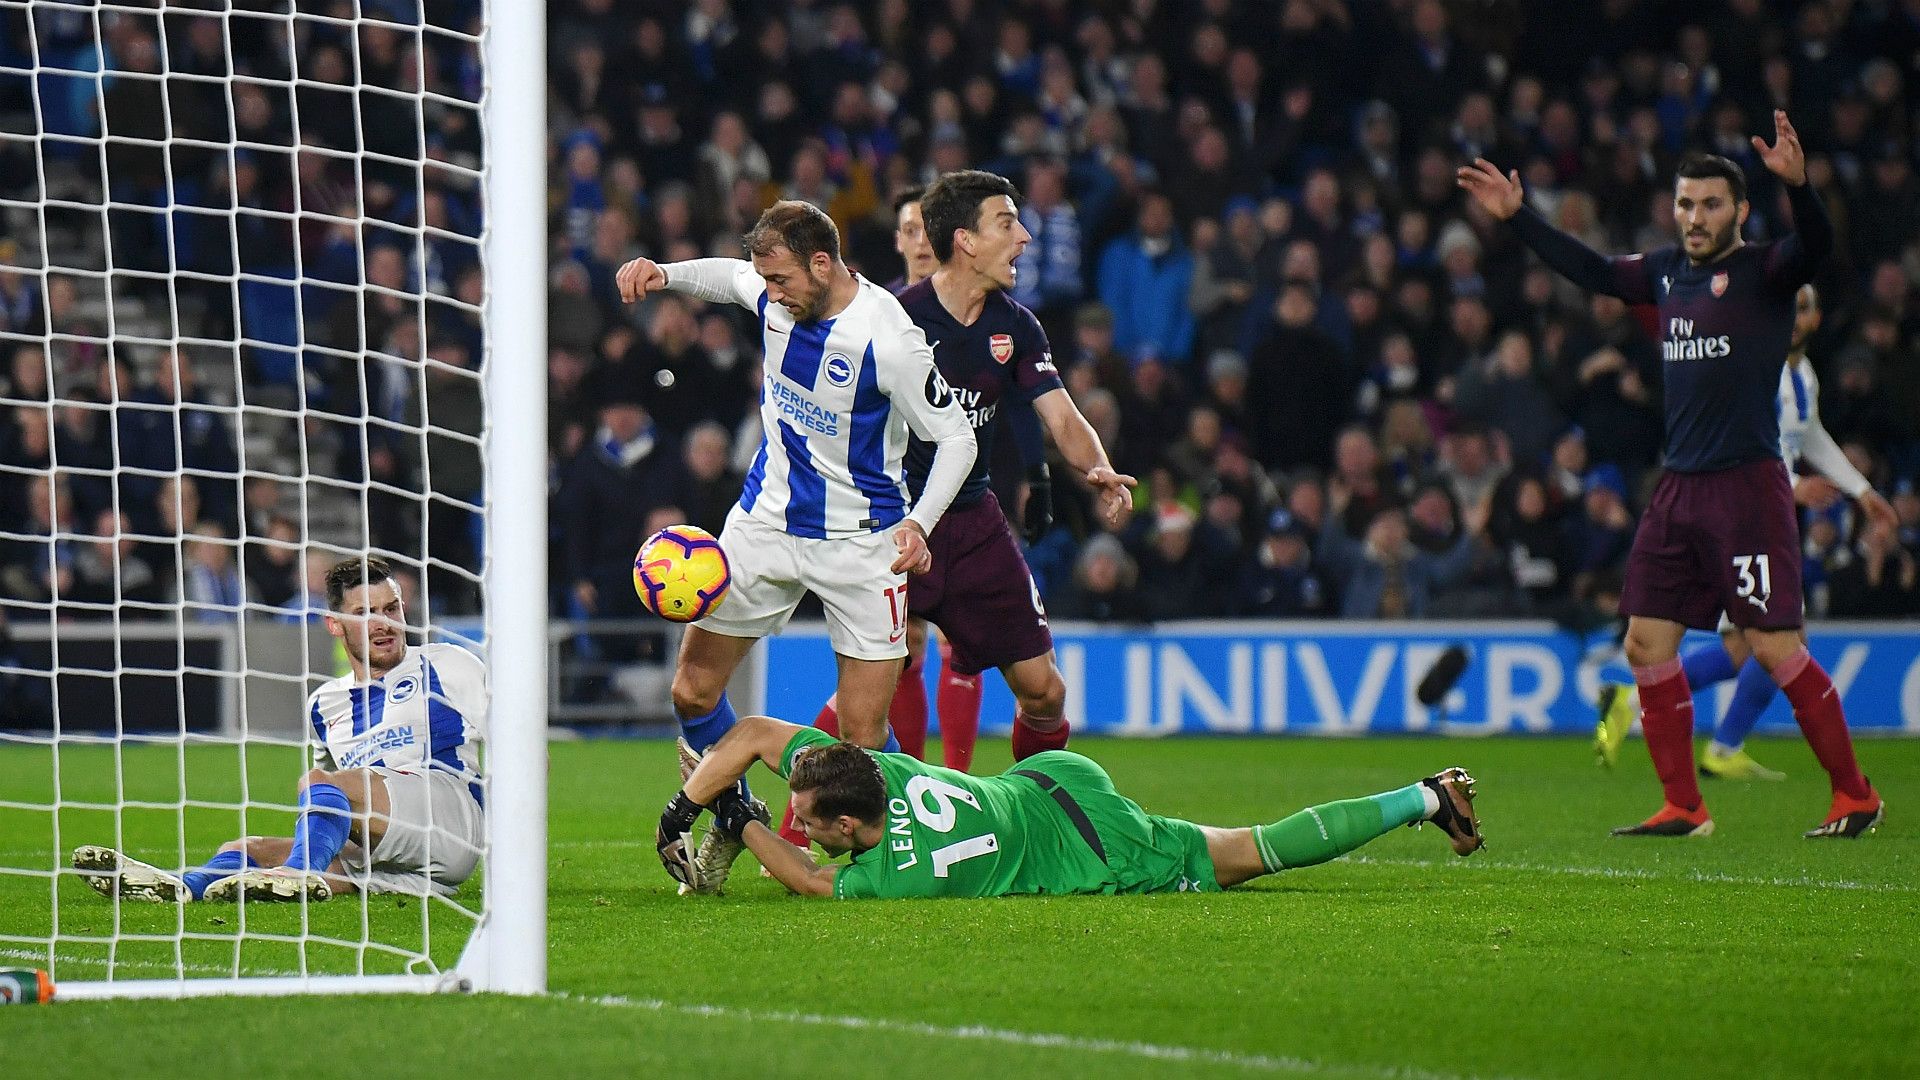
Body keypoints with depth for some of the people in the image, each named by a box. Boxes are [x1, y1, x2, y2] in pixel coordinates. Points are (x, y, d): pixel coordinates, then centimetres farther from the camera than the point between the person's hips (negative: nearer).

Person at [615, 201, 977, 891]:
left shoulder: (889, 340, -24)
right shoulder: (778, 294, -7)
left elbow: (955, 438, -15)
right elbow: (725, 277, 18)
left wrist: (920, 523, -30)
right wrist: (663, 275, -1)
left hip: (860, 542, -5)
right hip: (766, 518, 5)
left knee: (863, 735, -10)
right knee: (693, 691, 5)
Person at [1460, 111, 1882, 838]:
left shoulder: (1763, 272, -6)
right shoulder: (1667, 272, 13)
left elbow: (1815, 248, -25)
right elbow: (1593, 271, 27)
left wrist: (1797, 185, -43)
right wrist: (1518, 217, 25)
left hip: (1749, 485, -7)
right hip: (1678, 486, 7)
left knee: (1775, 649, -10)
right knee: (1647, 645, 4)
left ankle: (1855, 796, 2)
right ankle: (1683, 807, 13)